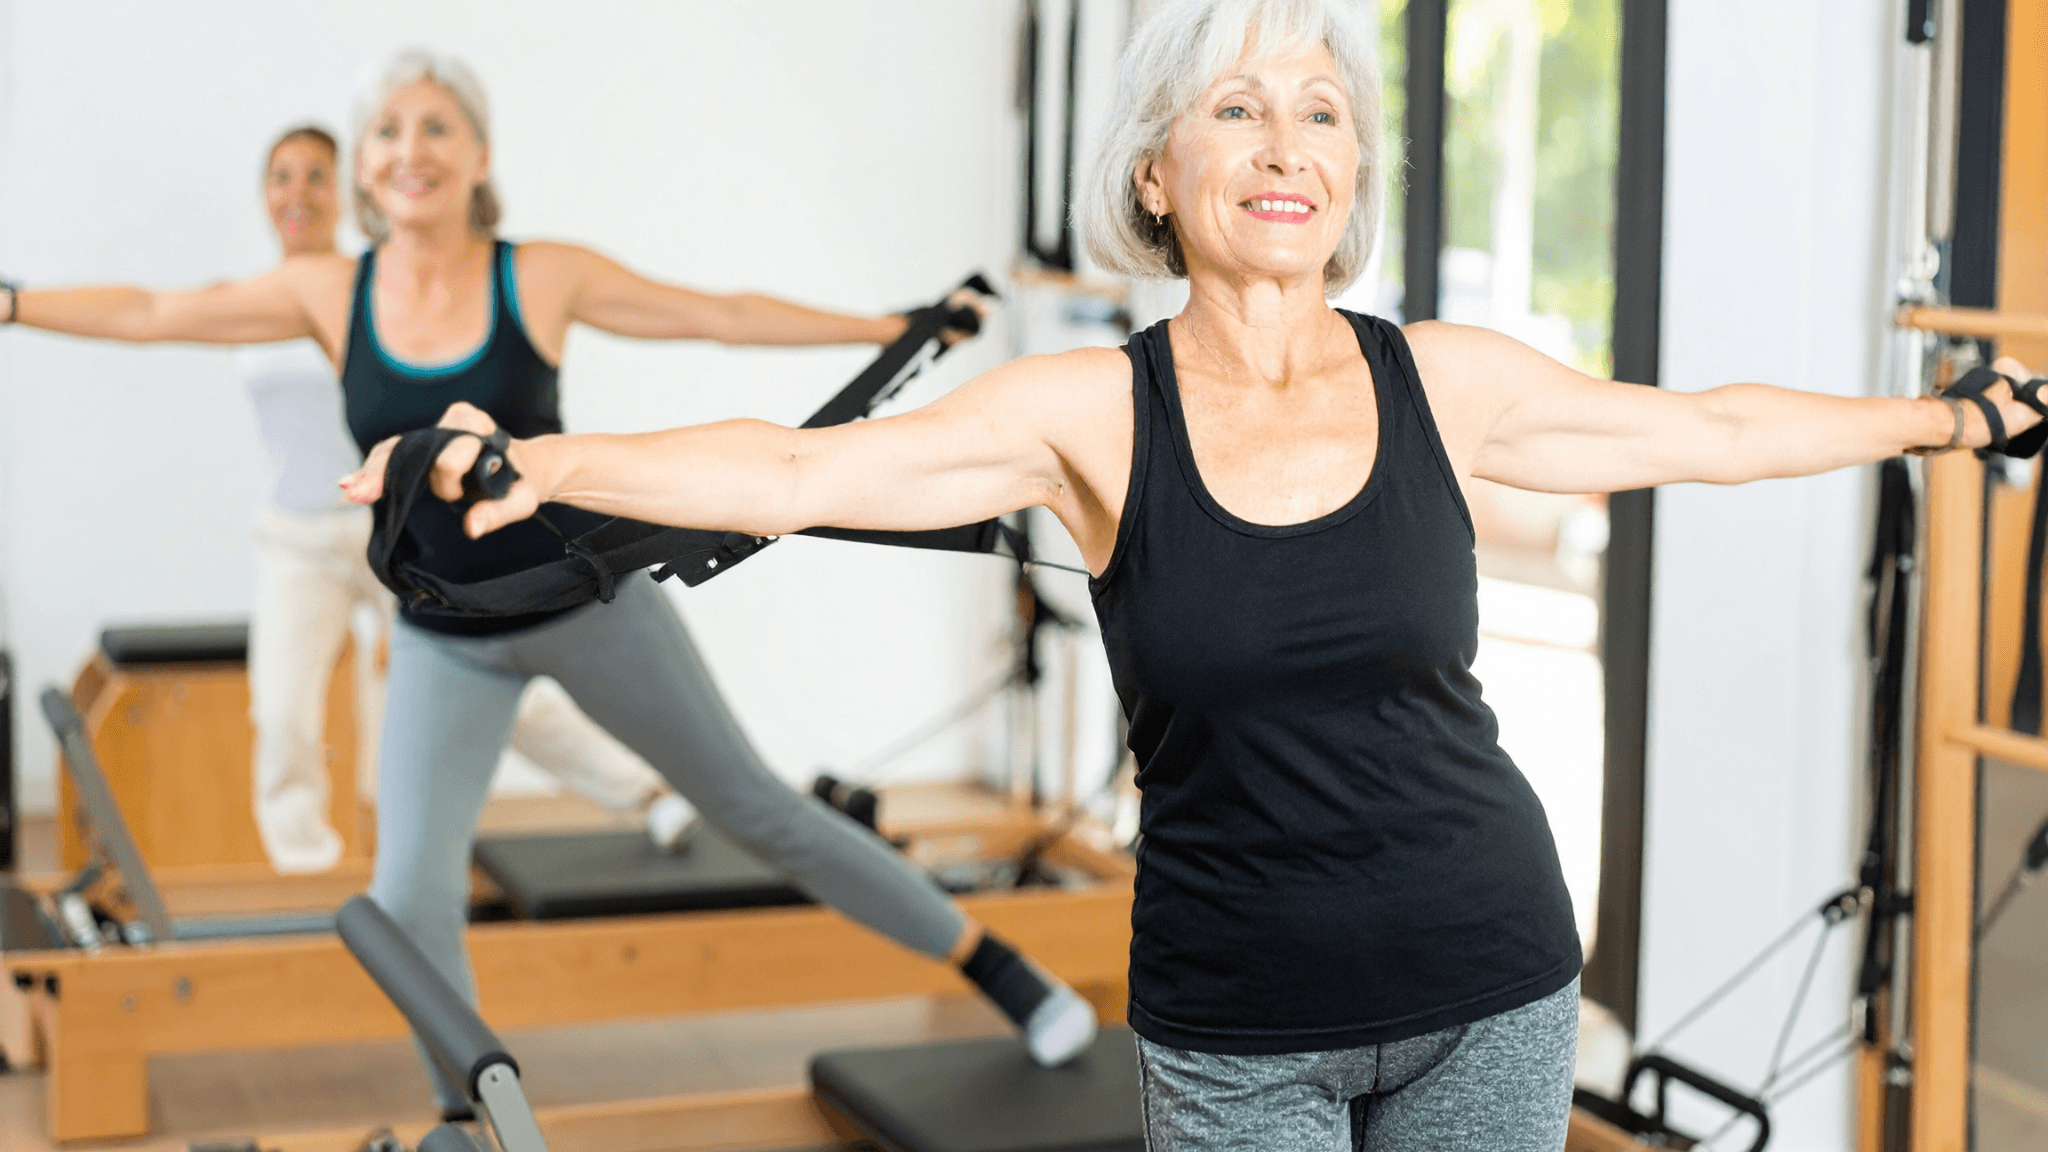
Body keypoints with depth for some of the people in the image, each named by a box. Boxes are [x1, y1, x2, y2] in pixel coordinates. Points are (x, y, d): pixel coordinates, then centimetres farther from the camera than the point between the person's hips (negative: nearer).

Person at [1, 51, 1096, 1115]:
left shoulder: (545, 276, -12)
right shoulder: (328, 292, -7)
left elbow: (726, 315, -4)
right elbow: (150, 314, 3)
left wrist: (899, 324, -3)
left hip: (591, 602, -2)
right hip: (445, 645, 2)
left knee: (754, 806, 6)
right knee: (409, 900, -12)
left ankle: (995, 967, 23)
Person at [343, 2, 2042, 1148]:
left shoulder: (1443, 382, -1)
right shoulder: (1092, 413, -7)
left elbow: (1705, 431, 11)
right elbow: (806, 473, -17)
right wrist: (536, 465, -30)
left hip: (1487, 988, 2)